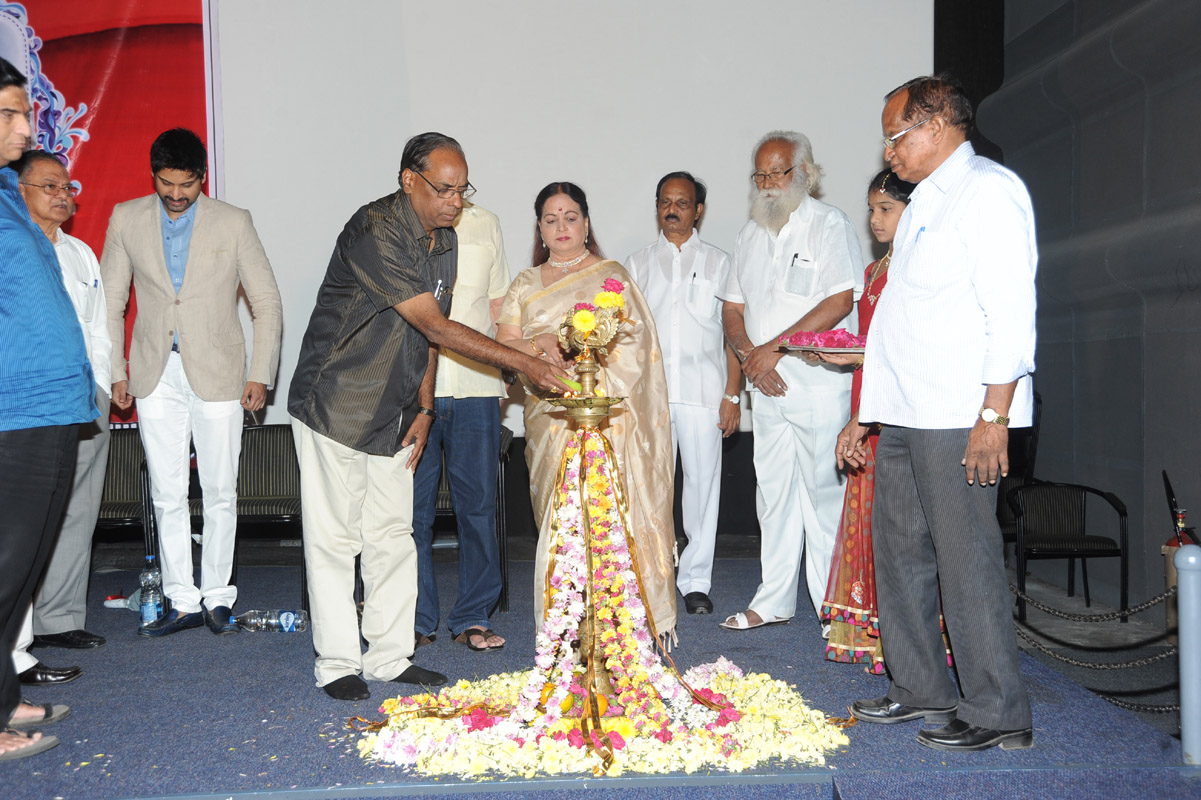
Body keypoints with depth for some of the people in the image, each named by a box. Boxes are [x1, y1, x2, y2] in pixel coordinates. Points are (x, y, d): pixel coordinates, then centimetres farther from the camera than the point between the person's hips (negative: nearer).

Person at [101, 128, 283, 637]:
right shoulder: (127, 219, 6)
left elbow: (267, 304, 3)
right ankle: (182, 601, 13)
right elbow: (111, 303, 11)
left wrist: (260, 375, -2)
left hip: (217, 375, -2)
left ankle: (217, 596, 15)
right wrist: (116, 372, 5)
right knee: (167, 495, 4)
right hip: (156, 377, 2)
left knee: (220, 494, 2)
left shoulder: (233, 223, 0)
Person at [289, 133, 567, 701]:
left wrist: (423, 407, 5)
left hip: (393, 413, 8)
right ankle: (337, 664, 12)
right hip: (335, 407, -7)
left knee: (393, 535, 9)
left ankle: (389, 657, 19)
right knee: (335, 537, 0)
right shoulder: (374, 230, -21)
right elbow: (435, 326, -24)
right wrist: (523, 363, -24)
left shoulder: (445, 241, 6)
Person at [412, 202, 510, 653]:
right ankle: (416, 620, 15)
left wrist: (500, 372, 10)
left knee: (478, 502, 4)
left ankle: (472, 618, 16)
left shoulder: (485, 224, 13)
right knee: (412, 506, 1)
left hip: (476, 387, 2)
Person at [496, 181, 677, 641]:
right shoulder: (525, 285, 18)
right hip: (549, 417, 3)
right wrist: (543, 343, -10)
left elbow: (633, 343, 1)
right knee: (559, 516, -1)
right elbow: (503, 346, 8)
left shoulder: (612, 276, 10)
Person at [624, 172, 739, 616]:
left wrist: (732, 395, -2)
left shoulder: (718, 262, 11)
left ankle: (696, 581, 8)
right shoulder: (638, 264, 15)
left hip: (703, 391, -1)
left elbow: (732, 332, 6)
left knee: (702, 482, -1)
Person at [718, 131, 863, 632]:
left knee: (822, 492, -2)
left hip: (818, 383, -6)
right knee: (773, 492, 9)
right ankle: (774, 600, 18)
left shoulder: (829, 224, -3)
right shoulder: (751, 234, 16)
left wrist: (774, 347, -17)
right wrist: (749, 356, -4)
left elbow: (839, 301, -15)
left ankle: (833, 605, 9)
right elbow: (732, 308, 15)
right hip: (767, 387, 6)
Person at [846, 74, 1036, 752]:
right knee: (901, 550, 12)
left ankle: (997, 714, 7)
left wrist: (994, 416, -22)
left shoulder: (988, 189, -5)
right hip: (905, 417, 9)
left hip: (959, 418, -9)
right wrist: (866, 416, 21)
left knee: (967, 559, -5)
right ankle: (921, 689, 25)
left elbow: (1010, 310, -15)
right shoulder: (924, 206, 22)